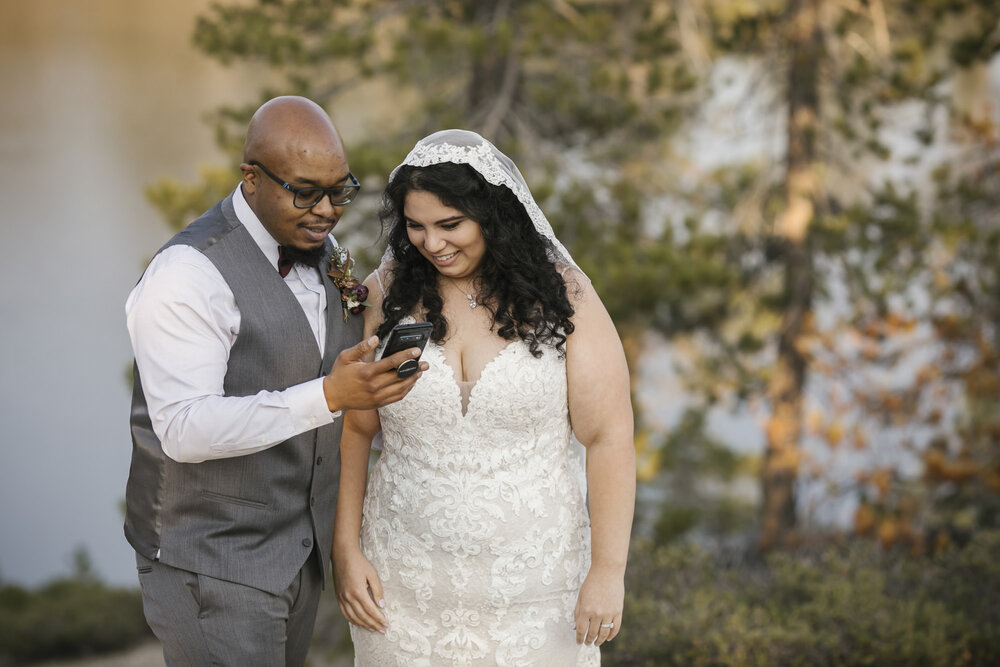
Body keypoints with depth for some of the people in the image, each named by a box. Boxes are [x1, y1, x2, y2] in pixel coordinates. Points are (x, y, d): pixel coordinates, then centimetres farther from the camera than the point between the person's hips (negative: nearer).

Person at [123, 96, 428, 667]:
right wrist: (329, 396, -37)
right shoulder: (187, 276, -21)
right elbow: (185, 430, -30)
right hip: (213, 562, -8)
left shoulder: (322, 250, 6)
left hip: (302, 549, 8)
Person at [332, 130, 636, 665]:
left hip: (533, 585, -1)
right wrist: (346, 553, -2)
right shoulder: (386, 295, -2)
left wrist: (608, 571, -9)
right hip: (406, 578, 1)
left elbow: (608, 439, -7)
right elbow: (352, 430, 3)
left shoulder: (561, 296, -7)